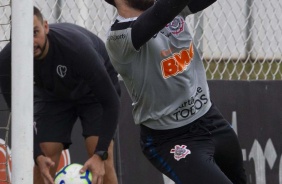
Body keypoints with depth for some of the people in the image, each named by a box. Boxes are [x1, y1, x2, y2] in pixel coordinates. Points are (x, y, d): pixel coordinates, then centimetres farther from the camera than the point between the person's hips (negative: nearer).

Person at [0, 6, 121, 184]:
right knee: (44, 163, -12)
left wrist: (101, 155, -40)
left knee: (102, 162, -19)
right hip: (52, 94, 3)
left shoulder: (75, 46, -41)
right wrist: (38, 156, -31)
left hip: (96, 89, -3)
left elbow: (111, 102, -34)